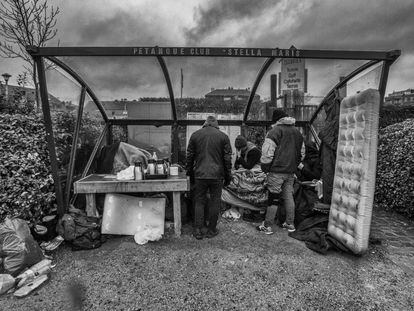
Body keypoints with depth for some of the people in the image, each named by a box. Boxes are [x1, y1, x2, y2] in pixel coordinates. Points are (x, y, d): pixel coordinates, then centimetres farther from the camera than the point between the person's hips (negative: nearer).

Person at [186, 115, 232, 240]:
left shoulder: (195, 135, 5)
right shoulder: (223, 136, 2)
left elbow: (189, 156, 7)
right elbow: (227, 159, 2)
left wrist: (190, 173, 16)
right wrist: (227, 176, 10)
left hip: (200, 175, 1)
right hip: (217, 175, -1)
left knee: (199, 202, 10)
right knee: (215, 202, 10)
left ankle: (198, 231, 12)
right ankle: (211, 230, 19)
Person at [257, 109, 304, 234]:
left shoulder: (275, 131, -11)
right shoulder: (297, 132, 15)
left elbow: (267, 152, -17)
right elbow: (301, 153, 21)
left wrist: (265, 167, -6)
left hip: (277, 171, -7)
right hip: (291, 172, 7)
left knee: (273, 198, -2)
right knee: (288, 196, 15)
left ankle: (267, 226, 7)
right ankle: (290, 224, 25)